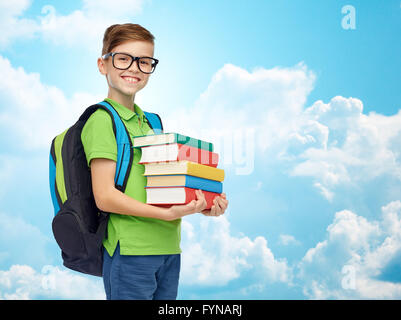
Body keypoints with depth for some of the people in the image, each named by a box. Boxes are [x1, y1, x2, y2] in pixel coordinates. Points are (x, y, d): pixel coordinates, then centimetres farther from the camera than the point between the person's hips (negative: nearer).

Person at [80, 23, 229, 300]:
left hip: (169, 247, 7)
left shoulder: (150, 121, 16)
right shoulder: (102, 120, -8)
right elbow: (105, 197, -15)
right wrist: (168, 214, -22)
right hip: (130, 249, -7)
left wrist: (202, 207, 2)